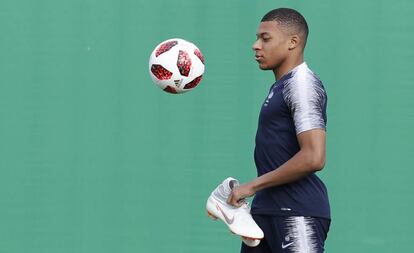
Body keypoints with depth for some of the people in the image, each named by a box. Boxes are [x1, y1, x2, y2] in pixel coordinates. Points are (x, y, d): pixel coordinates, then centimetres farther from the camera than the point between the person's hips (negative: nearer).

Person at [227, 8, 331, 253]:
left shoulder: (302, 84, -12)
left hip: (297, 214, -10)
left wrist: (253, 186, -17)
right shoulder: (281, 86, 19)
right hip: (266, 210, 10)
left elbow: (313, 158, -22)